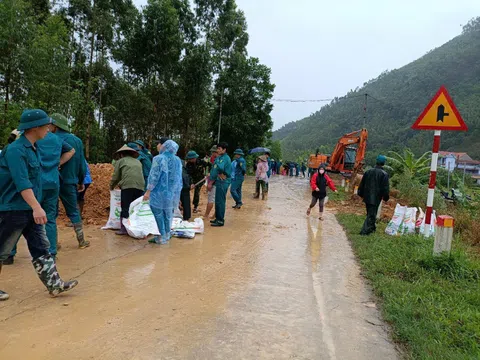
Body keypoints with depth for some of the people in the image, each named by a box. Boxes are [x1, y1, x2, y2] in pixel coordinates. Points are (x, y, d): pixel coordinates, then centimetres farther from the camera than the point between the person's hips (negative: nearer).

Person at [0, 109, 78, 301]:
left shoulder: (32, 148, 9)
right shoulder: (15, 150, -19)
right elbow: (21, 182, -29)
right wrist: (36, 207, -37)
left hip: (30, 210, 9)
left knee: (41, 248, 8)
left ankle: (54, 284, 12)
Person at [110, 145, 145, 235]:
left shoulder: (120, 161, 17)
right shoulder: (138, 161, 28)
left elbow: (116, 177, 16)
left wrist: (111, 187, 35)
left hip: (128, 186, -4)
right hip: (140, 186, 4)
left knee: (126, 208, 1)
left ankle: (124, 229, -1)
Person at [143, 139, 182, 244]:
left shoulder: (159, 158, -13)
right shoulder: (177, 160, 6)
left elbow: (154, 176, -15)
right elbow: (179, 177, 10)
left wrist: (148, 191, -10)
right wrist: (177, 192, 18)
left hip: (160, 191, -6)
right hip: (173, 192, 6)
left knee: (158, 213, 3)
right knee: (168, 214, 15)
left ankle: (162, 236, 5)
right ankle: (167, 234, 21)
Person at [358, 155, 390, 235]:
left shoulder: (368, 171, 6)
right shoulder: (384, 174, -11)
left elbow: (362, 184, 12)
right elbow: (386, 188, -9)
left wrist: (361, 194, 22)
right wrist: (386, 197, 3)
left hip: (367, 197, 6)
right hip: (376, 198, -6)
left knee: (370, 213, 20)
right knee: (371, 214, -1)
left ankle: (372, 227, 36)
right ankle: (365, 231, -6)